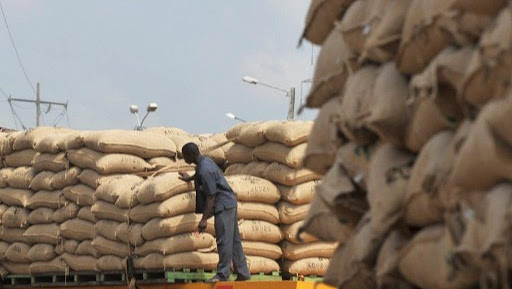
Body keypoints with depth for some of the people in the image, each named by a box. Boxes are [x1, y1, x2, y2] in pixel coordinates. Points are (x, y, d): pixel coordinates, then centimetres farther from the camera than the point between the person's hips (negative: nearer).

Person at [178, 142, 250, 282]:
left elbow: (211, 197, -22)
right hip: (229, 203, 10)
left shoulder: (205, 171, -24)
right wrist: (190, 178, 52)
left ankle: (223, 274, -4)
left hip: (224, 205, -10)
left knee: (224, 241, -7)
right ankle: (243, 273, 17)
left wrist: (204, 219, -19)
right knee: (234, 240, 13)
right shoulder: (205, 161, 7)